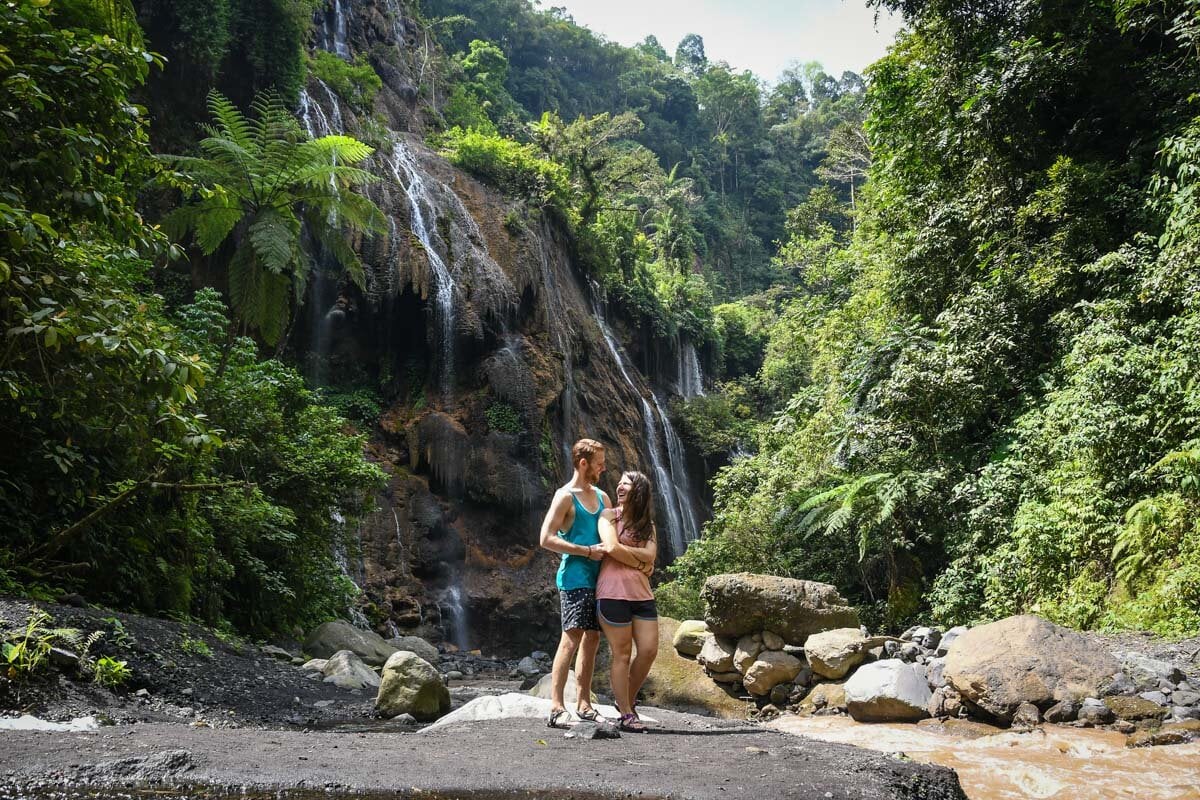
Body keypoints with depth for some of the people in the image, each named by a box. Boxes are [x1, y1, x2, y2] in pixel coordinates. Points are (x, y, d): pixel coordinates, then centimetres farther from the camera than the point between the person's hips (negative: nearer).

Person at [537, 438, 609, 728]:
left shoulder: (602, 496, 17)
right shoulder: (565, 496, -6)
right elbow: (546, 539, -14)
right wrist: (588, 551, -16)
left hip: (598, 578, 7)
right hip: (575, 577, -7)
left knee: (592, 639, 8)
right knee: (572, 638, -13)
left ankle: (584, 704, 15)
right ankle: (556, 706, -12)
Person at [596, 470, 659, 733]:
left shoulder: (647, 524, 16)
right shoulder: (609, 516, 3)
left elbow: (650, 555, 0)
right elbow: (612, 547, -12)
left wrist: (620, 550, -7)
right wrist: (640, 563, -1)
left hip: (641, 593, 5)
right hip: (613, 593, -5)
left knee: (649, 651, 2)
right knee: (622, 655, -1)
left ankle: (628, 700, 23)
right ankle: (626, 715, 8)